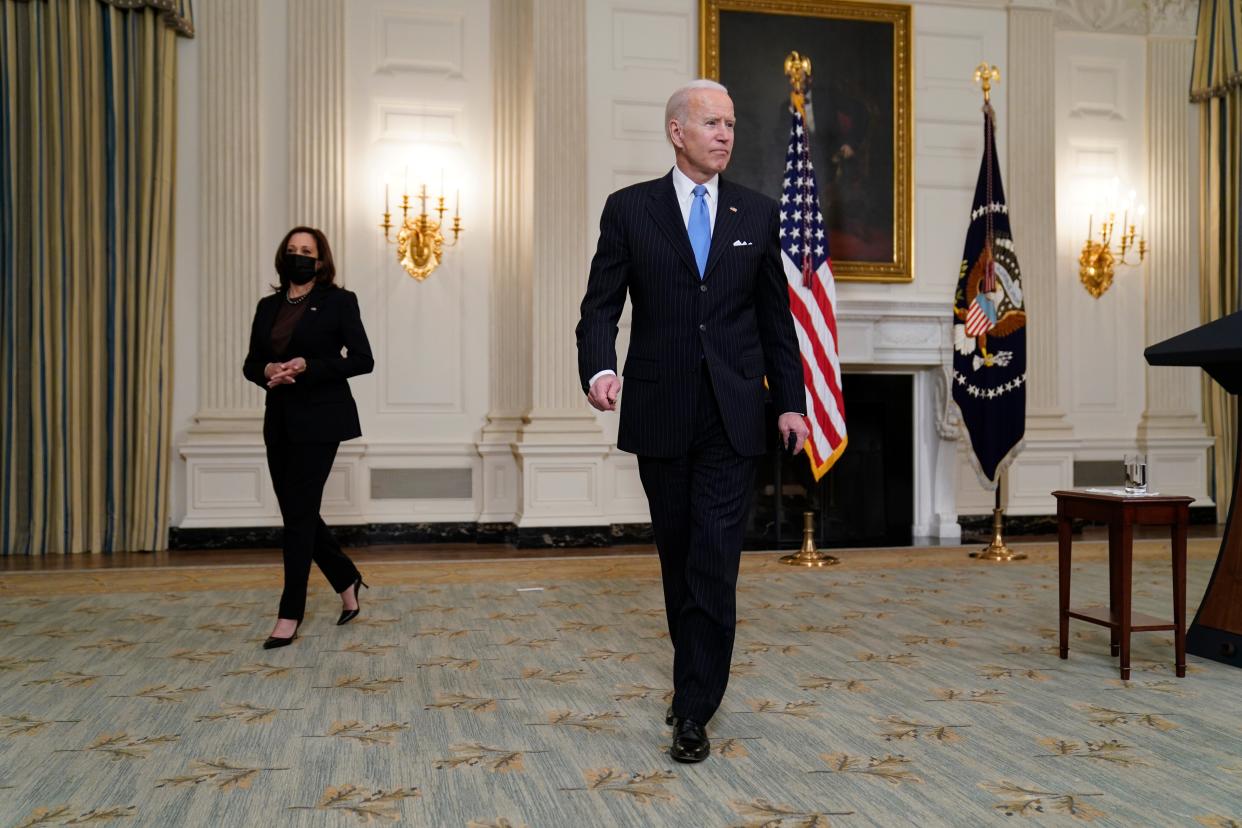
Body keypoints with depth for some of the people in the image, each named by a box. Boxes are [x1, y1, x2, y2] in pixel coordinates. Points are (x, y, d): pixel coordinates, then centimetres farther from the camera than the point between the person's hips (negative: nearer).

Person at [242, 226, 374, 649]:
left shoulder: (338, 301, -3)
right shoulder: (268, 306, 12)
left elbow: (363, 359, -8)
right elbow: (250, 364, 13)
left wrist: (308, 366, -18)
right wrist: (268, 371, -11)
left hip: (319, 420, -6)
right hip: (279, 421, 6)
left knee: (299, 512, -5)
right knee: (296, 511, 9)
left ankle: (290, 614, 4)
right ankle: (347, 580, 30)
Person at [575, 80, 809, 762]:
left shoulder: (758, 213, 8)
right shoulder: (629, 209, 3)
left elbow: (775, 317, 11)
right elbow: (601, 304, -2)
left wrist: (791, 402, 7)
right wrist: (598, 369, -22)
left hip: (732, 417, 0)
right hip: (660, 413, 0)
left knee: (714, 563, -5)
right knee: (678, 559, 13)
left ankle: (694, 711, 4)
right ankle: (696, 679, 32)